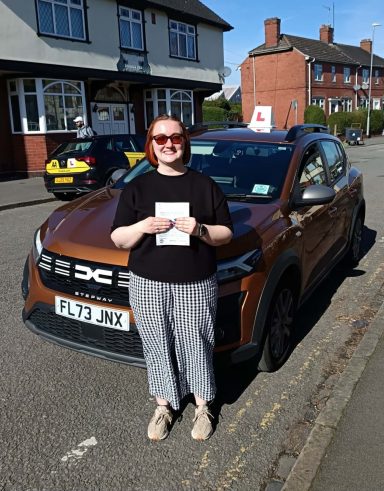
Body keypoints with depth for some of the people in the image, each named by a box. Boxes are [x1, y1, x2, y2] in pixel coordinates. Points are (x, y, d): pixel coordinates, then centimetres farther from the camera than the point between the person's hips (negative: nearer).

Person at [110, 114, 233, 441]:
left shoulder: (206, 186, 4)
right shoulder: (137, 188, 4)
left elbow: (226, 233, 4)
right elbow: (118, 239, 4)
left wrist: (200, 230, -16)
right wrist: (143, 227, -16)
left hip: (197, 284, 0)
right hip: (148, 284, 1)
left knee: (196, 346, 9)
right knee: (159, 347, 11)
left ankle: (203, 407, 31)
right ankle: (164, 406, 32)